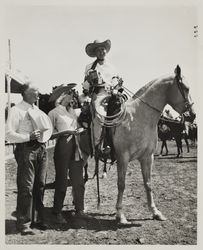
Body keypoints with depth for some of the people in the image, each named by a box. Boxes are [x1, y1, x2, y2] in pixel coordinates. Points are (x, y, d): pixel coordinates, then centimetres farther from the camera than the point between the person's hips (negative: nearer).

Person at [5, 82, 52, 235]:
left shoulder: (38, 110, 16)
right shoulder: (17, 110, -4)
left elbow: (49, 125, 29)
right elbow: (8, 135, -11)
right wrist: (29, 136, -20)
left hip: (41, 149, 7)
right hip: (26, 149, -7)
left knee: (40, 186, 12)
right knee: (26, 188, -6)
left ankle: (40, 219, 24)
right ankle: (24, 223, 4)